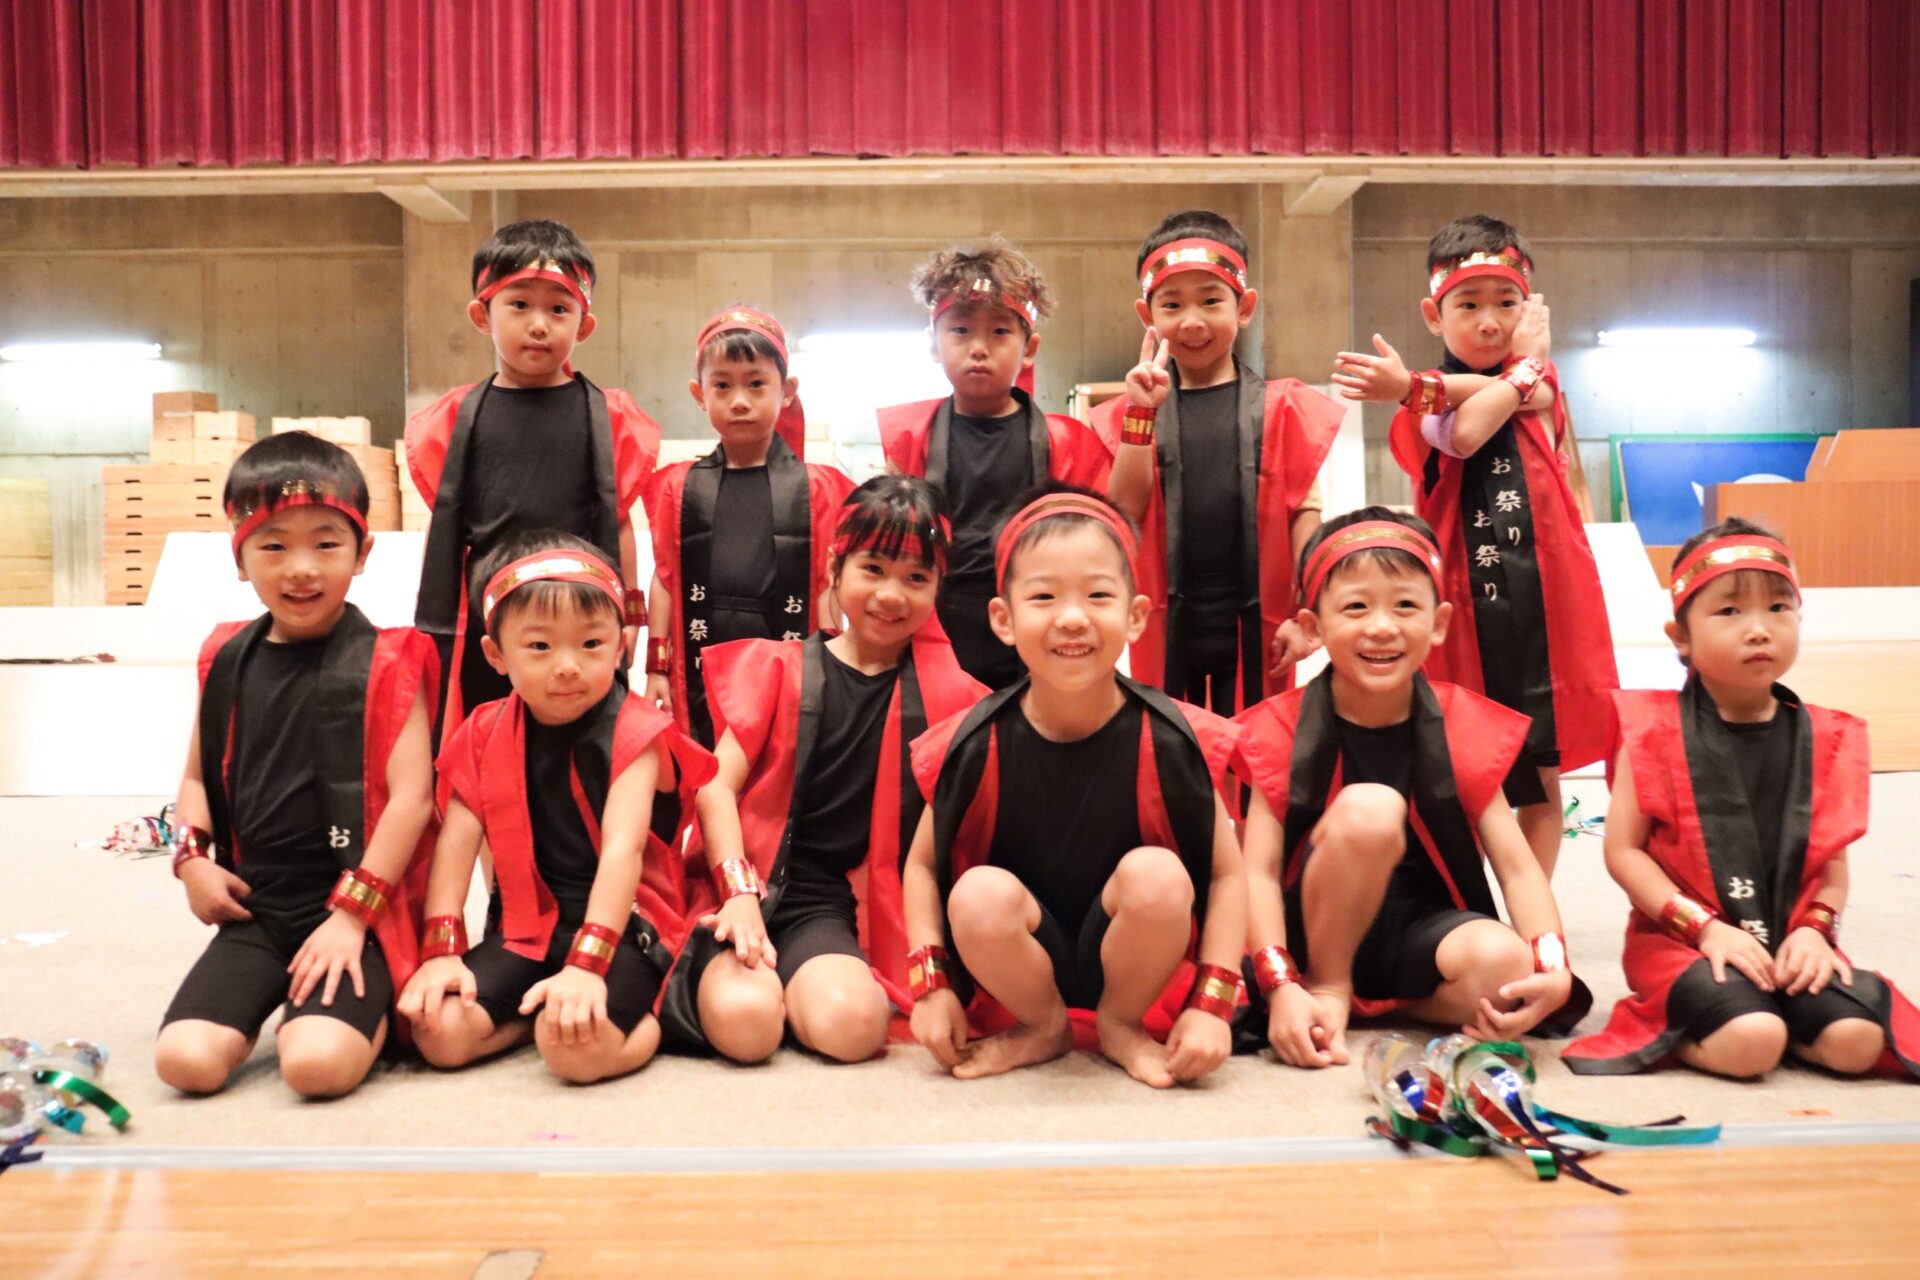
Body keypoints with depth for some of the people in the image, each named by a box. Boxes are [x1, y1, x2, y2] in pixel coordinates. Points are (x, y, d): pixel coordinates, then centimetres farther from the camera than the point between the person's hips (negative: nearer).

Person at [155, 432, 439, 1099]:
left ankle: (370, 1008, 9)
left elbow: (411, 794, -12)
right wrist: (192, 858, 0)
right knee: (186, 1059, -15)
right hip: (254, 907, 4)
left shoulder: (383, 662, -6)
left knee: (319, 1063, -24)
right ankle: (261, 1005, 16)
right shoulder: (227, 660, 8)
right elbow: (198, 776, 19)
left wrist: (352, 913, -16)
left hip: (353, 910, -4)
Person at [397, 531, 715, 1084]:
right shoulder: (486, 733, 4)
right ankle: (535, 1010, 8)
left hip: (620, 921, -5)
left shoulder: (633, 733, -12)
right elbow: (456, 841, 0)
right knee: (438, 1030, -16)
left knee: (574, 1045, -31)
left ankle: (652, 1017, -1)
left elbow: (622, 852, -22)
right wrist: (443, 950, -10)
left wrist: (586, 964, -31)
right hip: (526, 925, 5)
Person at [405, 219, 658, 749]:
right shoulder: (455, 417, 5)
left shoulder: (609, 416, 2)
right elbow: (444, 524, 9)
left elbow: (619, 520, 6)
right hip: (480, 626, 1)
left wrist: (628, 611, 5)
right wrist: (435, 621, 8)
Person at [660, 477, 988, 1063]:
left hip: (831, 904, 1)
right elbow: (717, 784, 0)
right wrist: (740, 893, -14)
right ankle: (713, 973, 3)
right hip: (749, 881, -1)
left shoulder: (943, 691, 8)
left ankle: (786, 985, 0)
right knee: (744, 1023, -29)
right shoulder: (778, 666, 8)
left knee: (851, 1024, -30)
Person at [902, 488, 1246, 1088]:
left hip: (1134, 955, 0)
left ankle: (1122, 1025, 2)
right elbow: (922, 864, -2)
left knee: (1156, 875, -30)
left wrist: (1212, 1003, -15)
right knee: (980, 894, -30)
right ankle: (1042, 1027, 3)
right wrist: (931, 983, -12)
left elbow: (1226, 873, -9)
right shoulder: (975, 746, -15)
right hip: (1022, 966, 0)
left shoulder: (1172, 740, -16)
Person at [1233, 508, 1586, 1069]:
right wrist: (1281, 987, -29)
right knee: (1368, 808, -30)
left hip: (1422, 933, 2)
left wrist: (1553, 968, -25)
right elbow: (1259, 871, -14)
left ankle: (1372, 999, -4)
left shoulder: (1463, 727, -2)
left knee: (1505, 966, -33)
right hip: (1318, 934, -1)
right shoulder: (1283, 728, -8)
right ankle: (1326, 990, -10)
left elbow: (1517, 865, -7)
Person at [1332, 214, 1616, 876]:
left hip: (1542, 598, 2)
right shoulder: (1423, 406, 4)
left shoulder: (1540, 378, 11)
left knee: (1541, 779, 9)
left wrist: (1418, 387, -20)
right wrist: (1524, 365, -6)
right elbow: (1463, 433, -17)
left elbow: (1535, 399, -12)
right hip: (1460, 600, -2)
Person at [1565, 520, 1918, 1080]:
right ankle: (1678, 1036, 0)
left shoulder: (1822, 739, 6)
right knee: (1750, 1044, -29)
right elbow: (1623, 850, -8)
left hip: (1790, 942, 5)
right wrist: (1706, 927, -16)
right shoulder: (1656, 732, -6)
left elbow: (1831, 856, 8)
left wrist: (1814, 928, -10)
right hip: (1681, 940, -4)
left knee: (1857, 1039, -20)